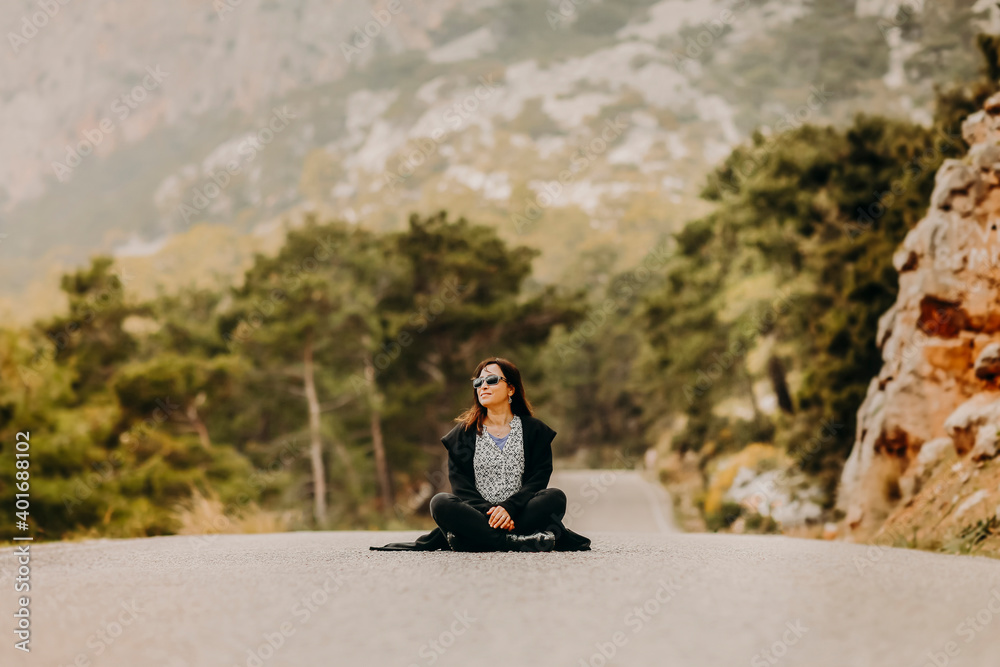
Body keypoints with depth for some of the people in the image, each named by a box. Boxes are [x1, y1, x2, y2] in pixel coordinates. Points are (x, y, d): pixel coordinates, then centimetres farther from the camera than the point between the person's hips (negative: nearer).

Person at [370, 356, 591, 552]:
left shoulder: (535, 430, 12)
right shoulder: (464, 433, 14)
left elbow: (538, 478, 1)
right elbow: (460, 483, 3)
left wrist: (508, 508, -18)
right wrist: (488, 513, -17)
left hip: (519, 513, 0)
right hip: (477, 514, 0)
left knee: (555, 497, -30)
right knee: (440, 503, -28)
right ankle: (525, 541, -35)